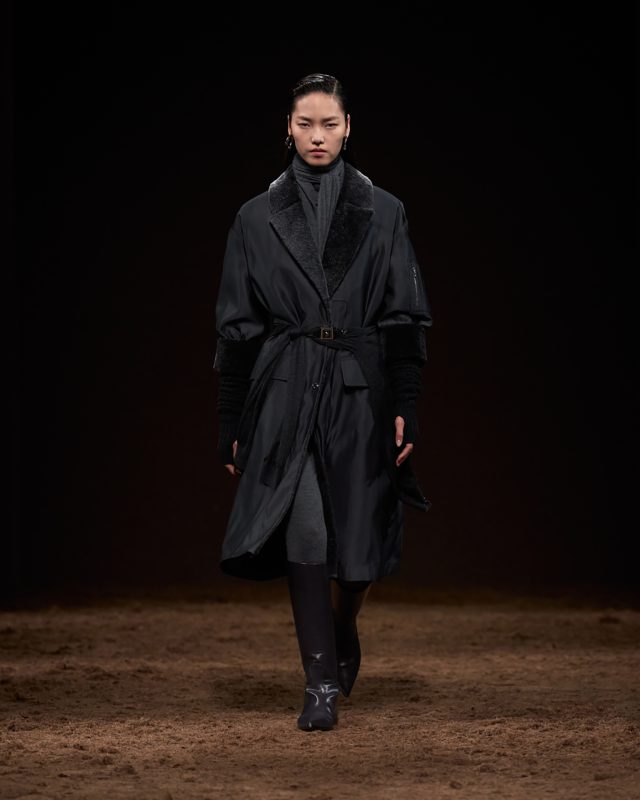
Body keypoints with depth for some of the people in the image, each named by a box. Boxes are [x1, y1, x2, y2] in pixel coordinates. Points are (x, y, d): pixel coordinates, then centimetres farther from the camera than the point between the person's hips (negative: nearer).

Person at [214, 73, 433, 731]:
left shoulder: (383, 213, 5)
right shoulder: (257, 218, 5)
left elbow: (406, 319, 3)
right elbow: (236, 326, 6)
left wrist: (405, 406, -5)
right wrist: (233, 425, 3)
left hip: (361, 391, 1)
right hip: (286, 395, 0)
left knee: (361, 539, 4)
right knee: (304, 531, -11)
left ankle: (343, 630, 37)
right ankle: (321, 683, -1)